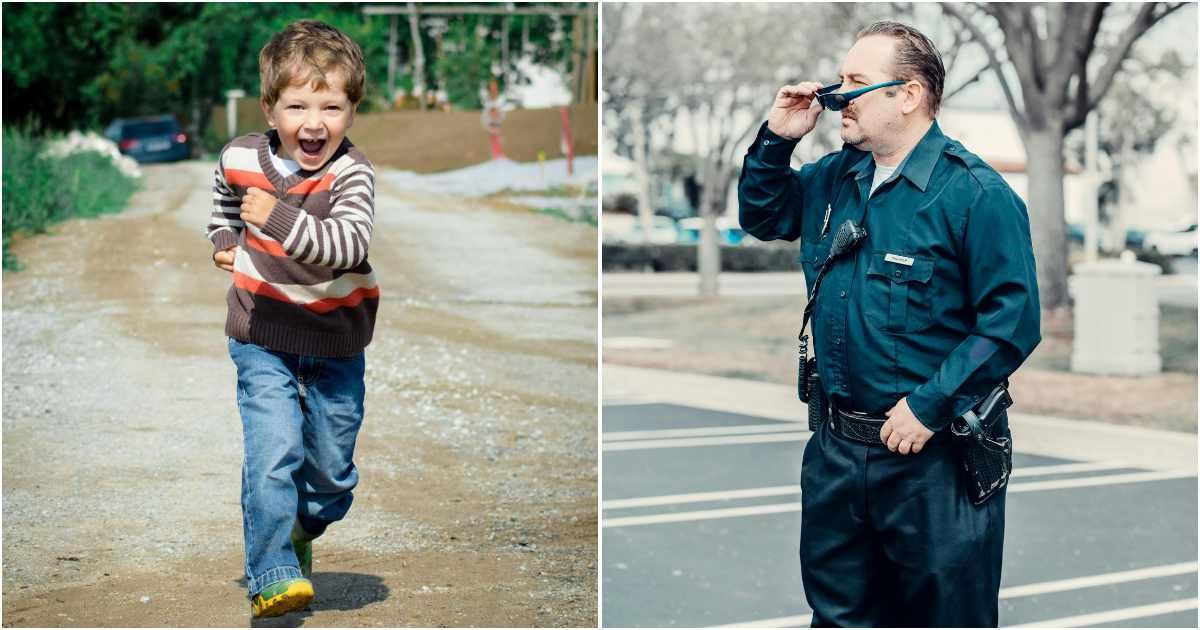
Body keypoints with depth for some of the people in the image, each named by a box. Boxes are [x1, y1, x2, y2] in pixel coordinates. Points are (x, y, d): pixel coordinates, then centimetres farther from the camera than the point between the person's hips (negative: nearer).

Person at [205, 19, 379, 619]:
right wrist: (224, 239, 9)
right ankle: (271, 572, -4)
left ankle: (301, 530, 44)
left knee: (331, 467, 13)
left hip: (336, 342, 0)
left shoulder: (351, 173, -18)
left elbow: (348, 243, -38)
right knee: (273, 452, -16)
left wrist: (280, 220, -47)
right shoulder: (240, 158, -8)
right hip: (262, 338, 0)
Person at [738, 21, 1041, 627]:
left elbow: (1013, 320, -19)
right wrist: (776, 140, 6)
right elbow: (760, 216, 23)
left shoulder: (976, 193, -15)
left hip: (933, 456, -7)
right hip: (836, 447, 7)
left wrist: (931, 405, -21)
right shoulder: (832, 178, 9)